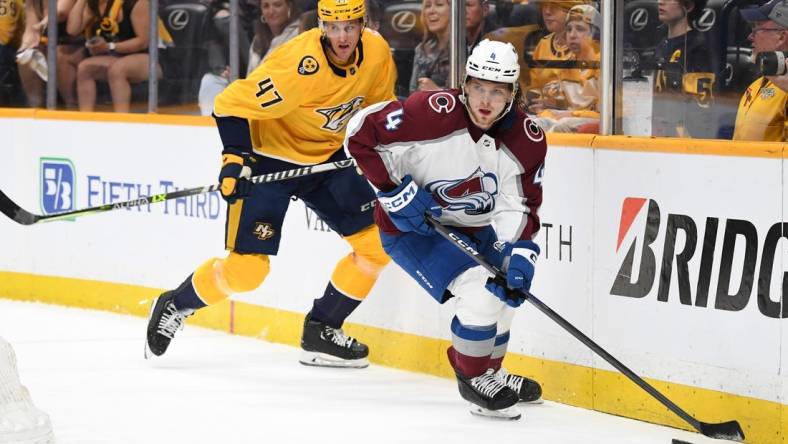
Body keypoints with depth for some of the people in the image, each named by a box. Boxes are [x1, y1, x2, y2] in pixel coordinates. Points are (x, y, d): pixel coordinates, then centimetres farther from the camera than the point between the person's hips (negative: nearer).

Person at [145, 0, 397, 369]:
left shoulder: (377, 52, -12)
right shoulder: (299, 67, -31)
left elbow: (379, 109, 10)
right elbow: (231, 105, -24)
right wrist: (235, 158, -31)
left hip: (327, 157, 6)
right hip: (268, 157, -6)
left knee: (379, 244, -4)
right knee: (246, 269, -10)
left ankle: (321, 332, 10)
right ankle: (174, 307, 17)